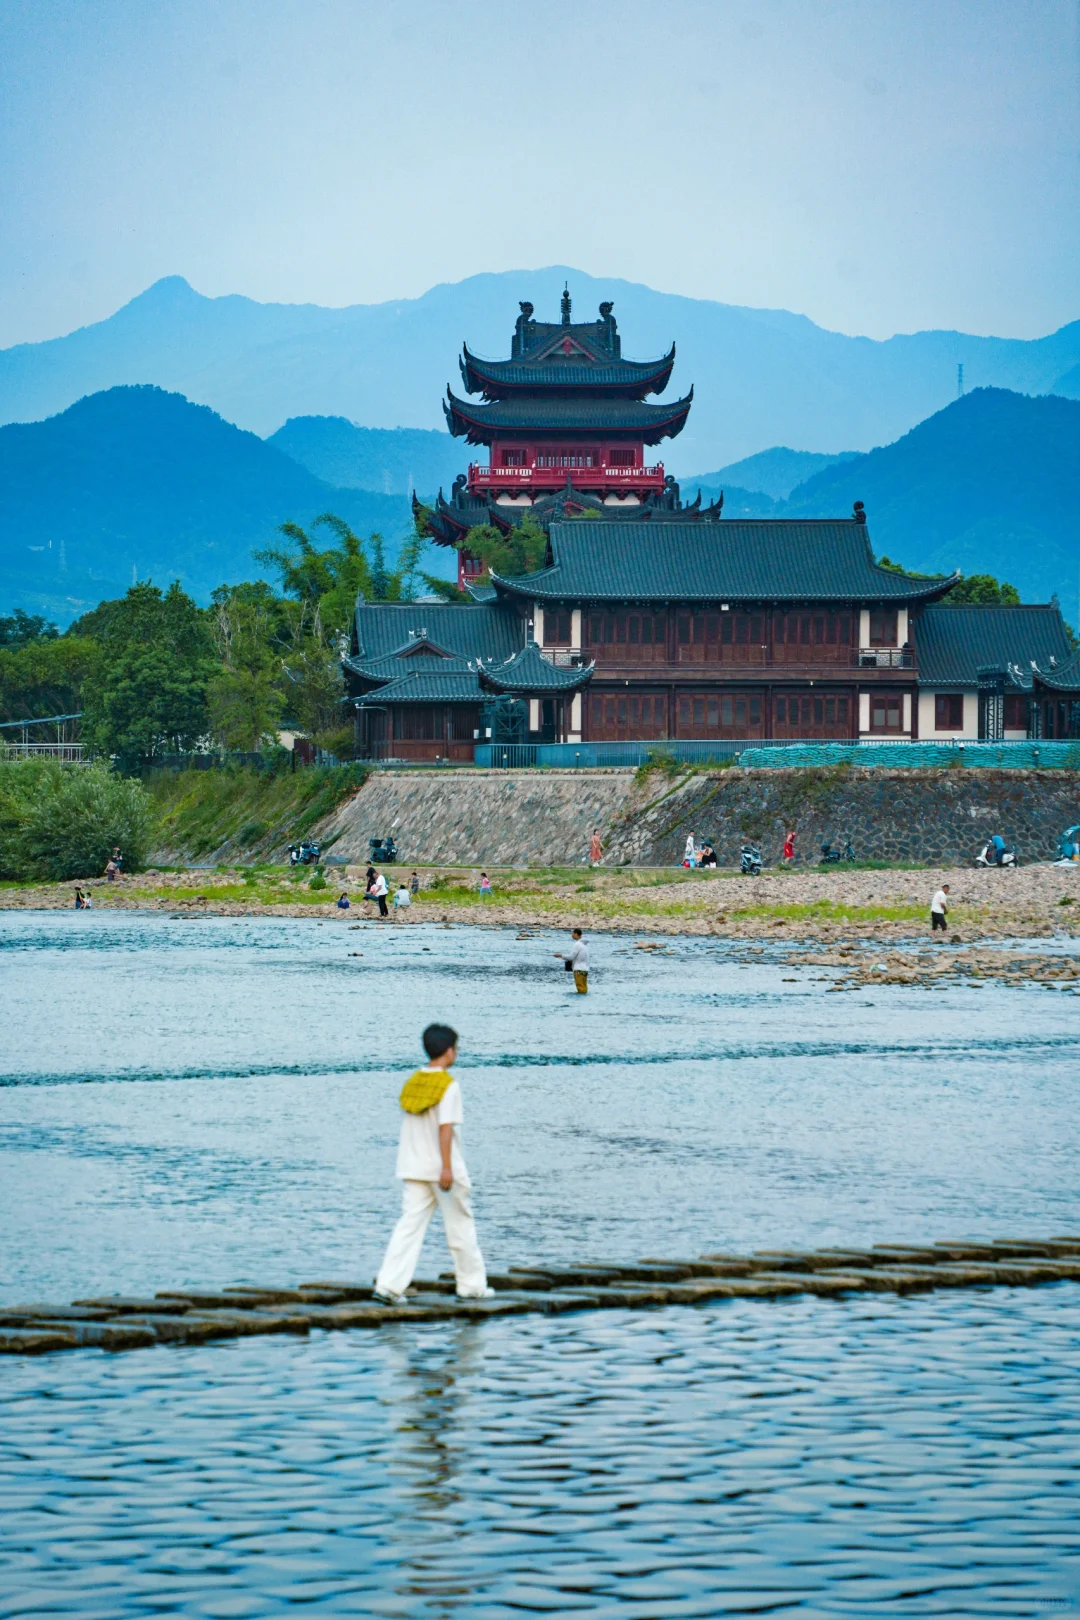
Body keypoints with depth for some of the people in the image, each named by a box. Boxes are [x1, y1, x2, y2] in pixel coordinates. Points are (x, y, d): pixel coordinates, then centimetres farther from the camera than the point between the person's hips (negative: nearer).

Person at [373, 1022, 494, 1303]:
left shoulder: (412, 1082, 9)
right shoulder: (448, 1085, -12)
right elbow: (445, 1127, -19)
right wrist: (447, 1168, -23)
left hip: (413, 1168, 6)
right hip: (441, 1168, -6)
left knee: (410, 1224, 1)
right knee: (460, 1226, 8)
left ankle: (389, 1284, -11)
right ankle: (471, 1285, 16)